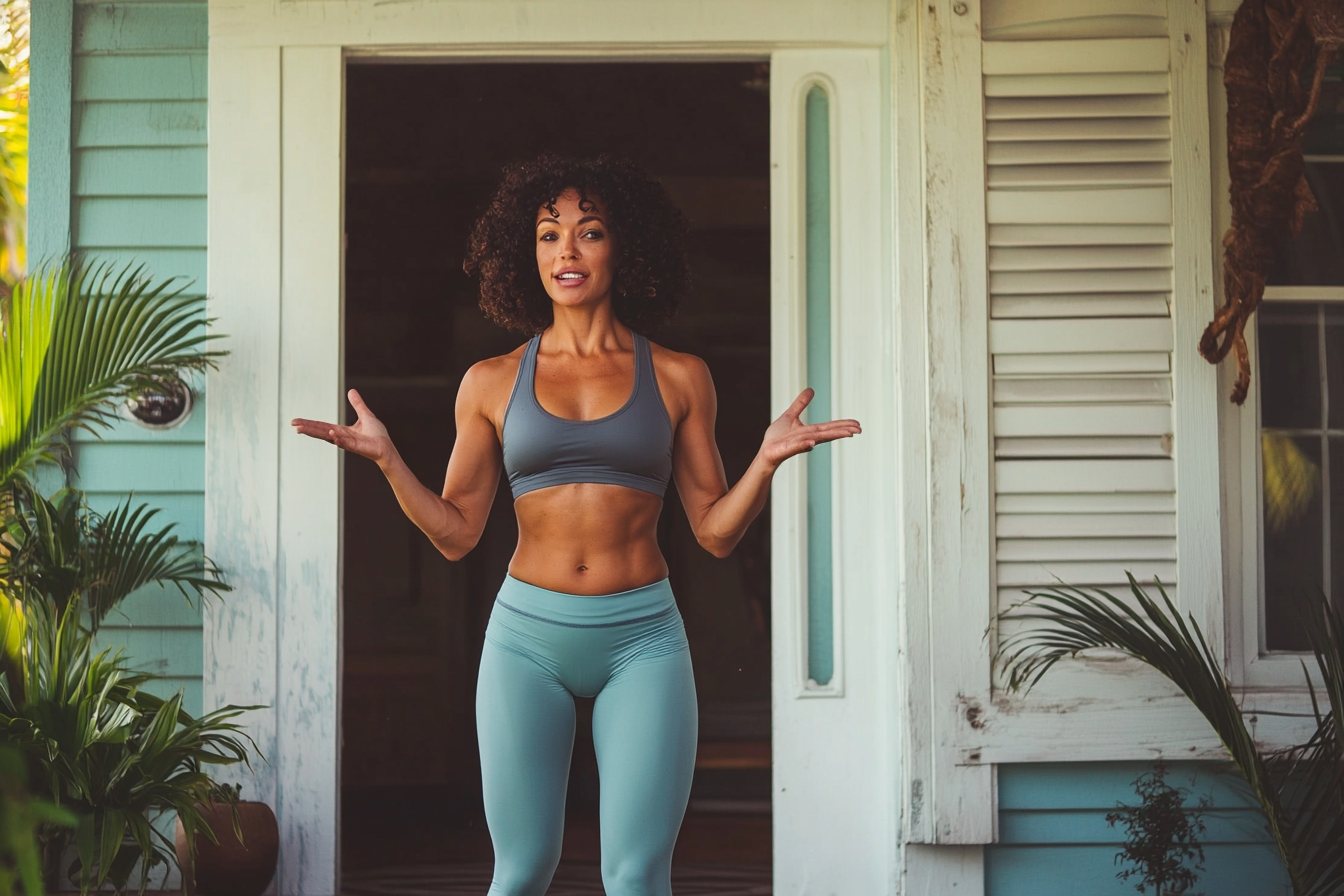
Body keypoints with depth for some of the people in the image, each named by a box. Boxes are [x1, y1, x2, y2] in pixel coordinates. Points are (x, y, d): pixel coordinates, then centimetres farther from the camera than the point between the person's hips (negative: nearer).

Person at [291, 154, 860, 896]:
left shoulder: (677, 378, 6)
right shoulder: (491, 383, 7)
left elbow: (714, 531, 6)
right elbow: (456, 534, 7)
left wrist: (767, 461, -10)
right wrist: (386, 460, -4)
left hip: (642, 637, 0)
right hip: (528, 635, 1)